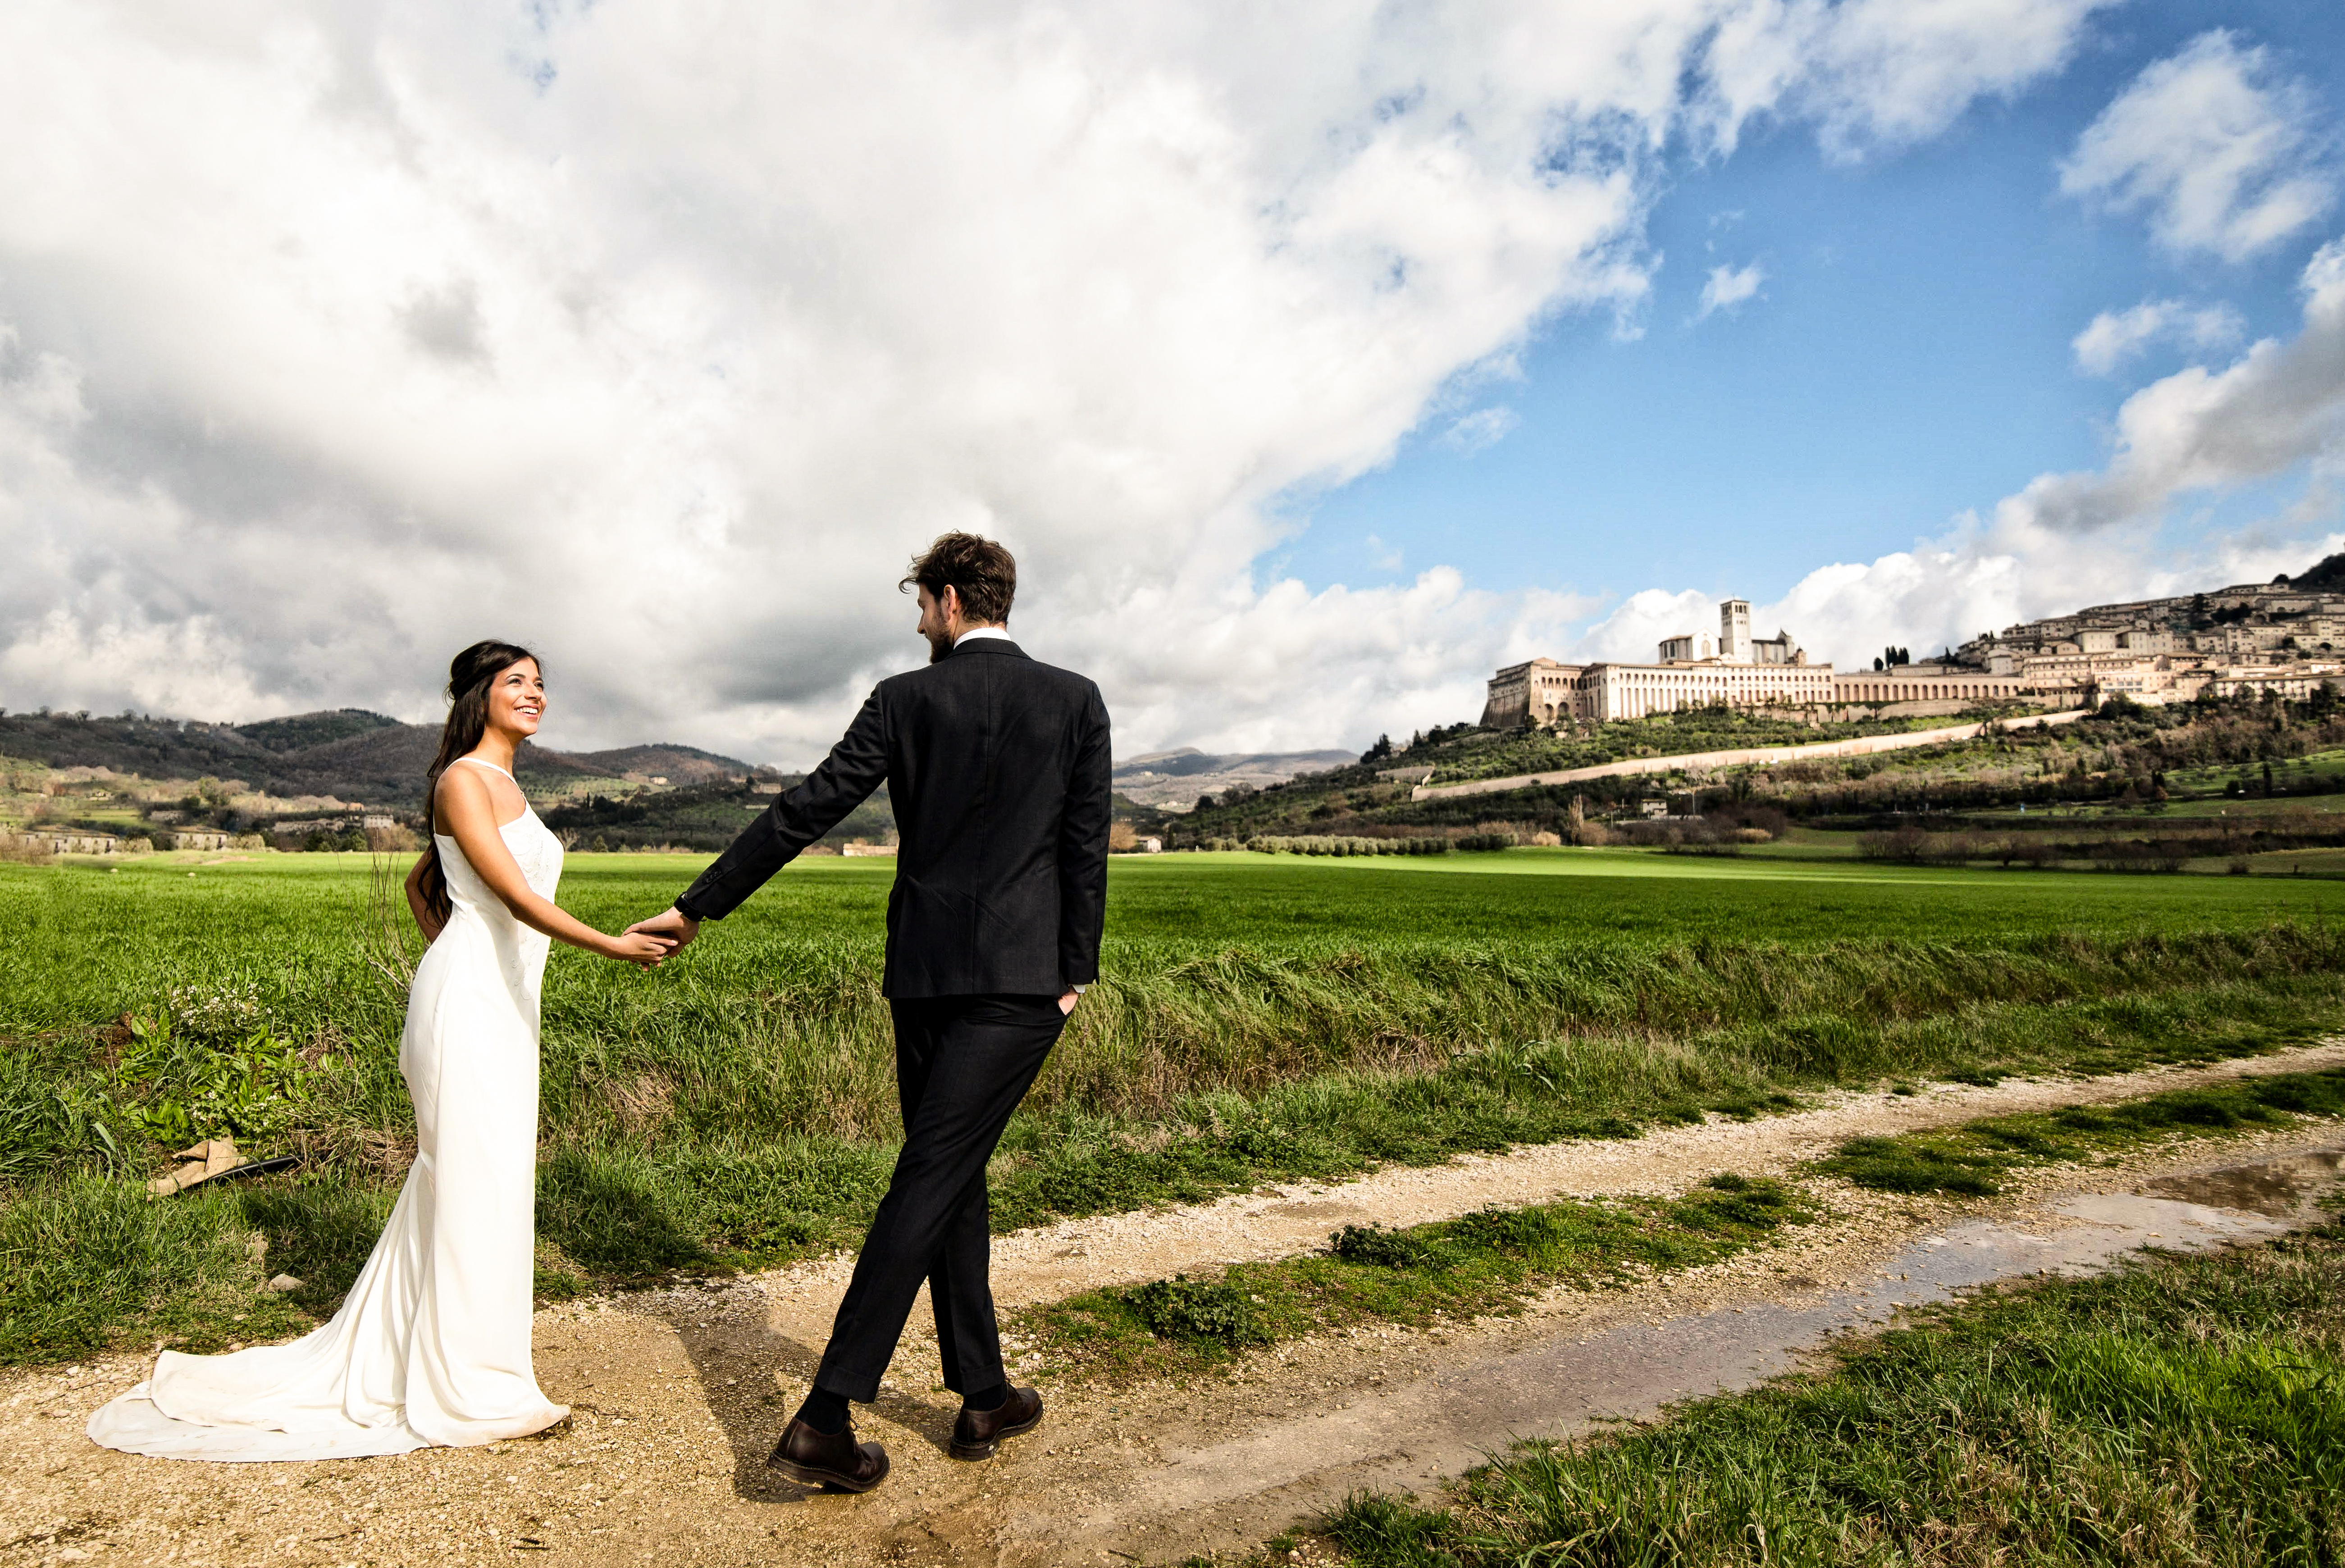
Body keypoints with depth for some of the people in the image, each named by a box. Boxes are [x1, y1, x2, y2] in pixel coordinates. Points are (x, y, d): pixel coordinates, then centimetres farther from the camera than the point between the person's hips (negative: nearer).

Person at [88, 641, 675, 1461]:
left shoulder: (503, 784, 17)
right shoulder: (462, 780, -11)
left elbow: (420, 883, 26)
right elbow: (514, 893, -22)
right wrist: (608, 944, -33)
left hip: (503, 1002, 9)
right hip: (470, 1002, -9)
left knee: (456, 1181, 16)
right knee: (473, 1183, -2)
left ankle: (382, 1362, 30)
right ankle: (469, 1391, 10)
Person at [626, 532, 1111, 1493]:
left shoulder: (906, 699, 2)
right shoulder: (1076, 700, 1)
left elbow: (806, 811, -1)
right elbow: (1085, 843, -2)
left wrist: (697, 907, 6)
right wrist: (1078, 973, 4)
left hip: (925, 973, 2)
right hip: (1020, 978, -2)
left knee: (952, 1175, 15)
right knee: (932, 1182, -2)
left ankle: (983, 1398, 25)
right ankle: (824, 1419, -2)